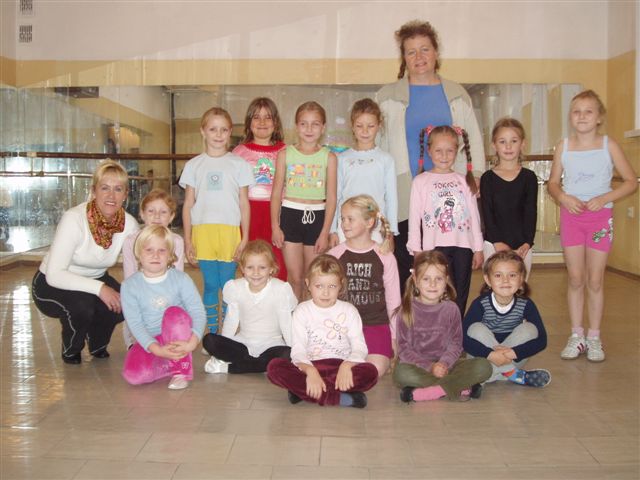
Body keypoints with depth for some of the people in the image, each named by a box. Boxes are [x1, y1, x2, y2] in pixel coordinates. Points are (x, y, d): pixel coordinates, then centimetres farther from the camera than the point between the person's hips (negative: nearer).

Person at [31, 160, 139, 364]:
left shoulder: (129, 224, -16)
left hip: (94, 279, 4)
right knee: (82, 306, -34)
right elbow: (54, 274, -32)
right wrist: (99, 288, -38)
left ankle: (97, 343, 10)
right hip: (51, 285, -4)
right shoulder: (74, 219, -30)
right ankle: (71, 350, 1)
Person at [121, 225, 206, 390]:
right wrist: (156, 349, -26)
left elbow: (198, 312, -16)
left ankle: (181, 370, -16)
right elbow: (135, 323, -13)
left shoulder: (181, 279, -8)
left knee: (174, 313, -32)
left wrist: (191, 343, -32)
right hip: (150, 342, 0)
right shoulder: (130, 285, -7)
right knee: (133, 373, -27)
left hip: (177, 339, 0)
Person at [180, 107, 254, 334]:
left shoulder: (238, 164, 6)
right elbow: (188, 205, 9)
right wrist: (187, 240, 4)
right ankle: (212, 336, 16)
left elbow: (244, 204, 6)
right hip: (203, 231, 1)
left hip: (230, 232, -1)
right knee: (210, 286, 5)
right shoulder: (194, 165, 8)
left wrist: (245, 238, 0)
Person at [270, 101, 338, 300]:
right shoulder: (285, 154, 2)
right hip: (290, 216, 0)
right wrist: (275, 226, -1)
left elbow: (331, 197, 0)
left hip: (317, 217, 0)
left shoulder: (328, 157, 1)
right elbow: (276, 192, 4)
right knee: (295, 277, 2)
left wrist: (325, 232, -3)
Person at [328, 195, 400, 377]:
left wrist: (395, 336, 7)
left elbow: (393, 300, 7)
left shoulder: (385, 257, 2)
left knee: (375, 370, -22)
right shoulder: (334, 255, 3)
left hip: (376, 323, -1)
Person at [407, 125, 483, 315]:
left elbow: (474, 215, 11)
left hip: (463, 245, 3)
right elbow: (415, 217, 1)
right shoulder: (421, 181, 4)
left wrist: (478, 248, 8)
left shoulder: (463, 181, 11)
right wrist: (416, 249, -4)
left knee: (460, 297, 7)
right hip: (435, 246, -3)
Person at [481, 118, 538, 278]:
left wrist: (527, 242, -11)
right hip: (494, 244, -1)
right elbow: (487, 213, -3)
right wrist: (497, 242, -13)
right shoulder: (488, 178, 1)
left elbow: (531, 212, 0)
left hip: (522, 245, 1)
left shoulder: (529, 177, 4)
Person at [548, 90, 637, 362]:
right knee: (575, 279, 5)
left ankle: (594, 337, 16)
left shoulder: (609, 145, -3)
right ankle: (576, 336, 16)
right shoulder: (563, 147, 2)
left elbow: (631, 181, -2)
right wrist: (563, 197, -12)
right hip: (571, 215, 1)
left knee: (595, 281, 4)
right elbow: (553, 183, 9)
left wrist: (604, 198, -16)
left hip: (600, 215, -1)